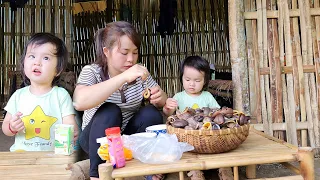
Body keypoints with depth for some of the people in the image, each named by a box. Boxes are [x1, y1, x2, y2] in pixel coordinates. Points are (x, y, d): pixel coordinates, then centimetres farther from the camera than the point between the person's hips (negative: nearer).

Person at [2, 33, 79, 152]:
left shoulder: (61, 95, -1)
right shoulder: (19, 95, 7)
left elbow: (69, 123, -5)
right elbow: (5, 127, 14)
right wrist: (12, 128, -10)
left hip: (53, 154, -2)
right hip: (22, 152, 2)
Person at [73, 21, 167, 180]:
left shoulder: (139, 73, -5)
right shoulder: (92, 71, -18)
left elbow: (163, 102, 1)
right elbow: (79, 102, -40)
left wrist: (159, 98, -25)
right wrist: (124, 77, -45)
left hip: (129, 136, 3)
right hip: (97, 139, -3)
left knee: (151, 114, -24)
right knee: (110, 112, -32)